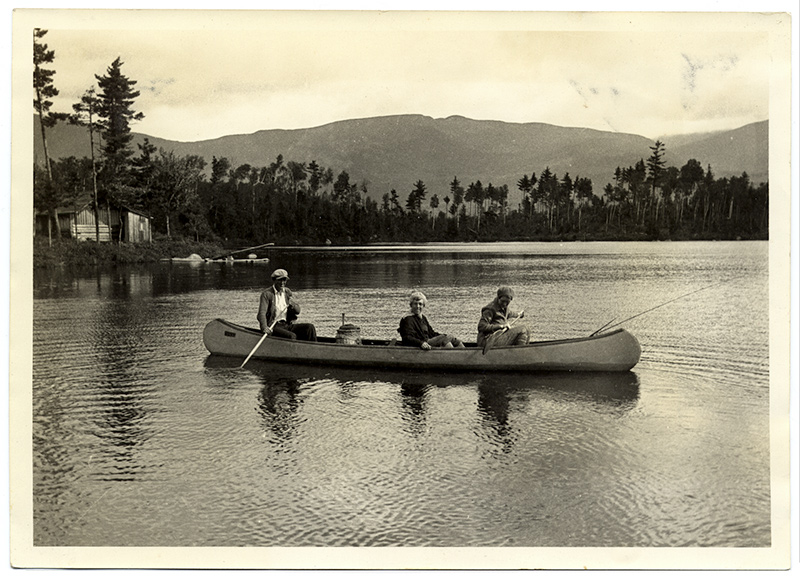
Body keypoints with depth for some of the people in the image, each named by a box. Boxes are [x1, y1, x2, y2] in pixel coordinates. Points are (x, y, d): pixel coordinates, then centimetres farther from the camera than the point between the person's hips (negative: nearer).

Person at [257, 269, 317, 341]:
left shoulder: (287, 292, 15)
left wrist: (292, 304, -11)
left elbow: (298, 311, 14)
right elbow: (262, 313, -14)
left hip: (287, 325, 6)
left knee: (310, 327, -14)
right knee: (292, 336, -33)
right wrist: (265, 327, -33)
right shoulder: (267, 294, -3)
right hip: (274, 327, -6)